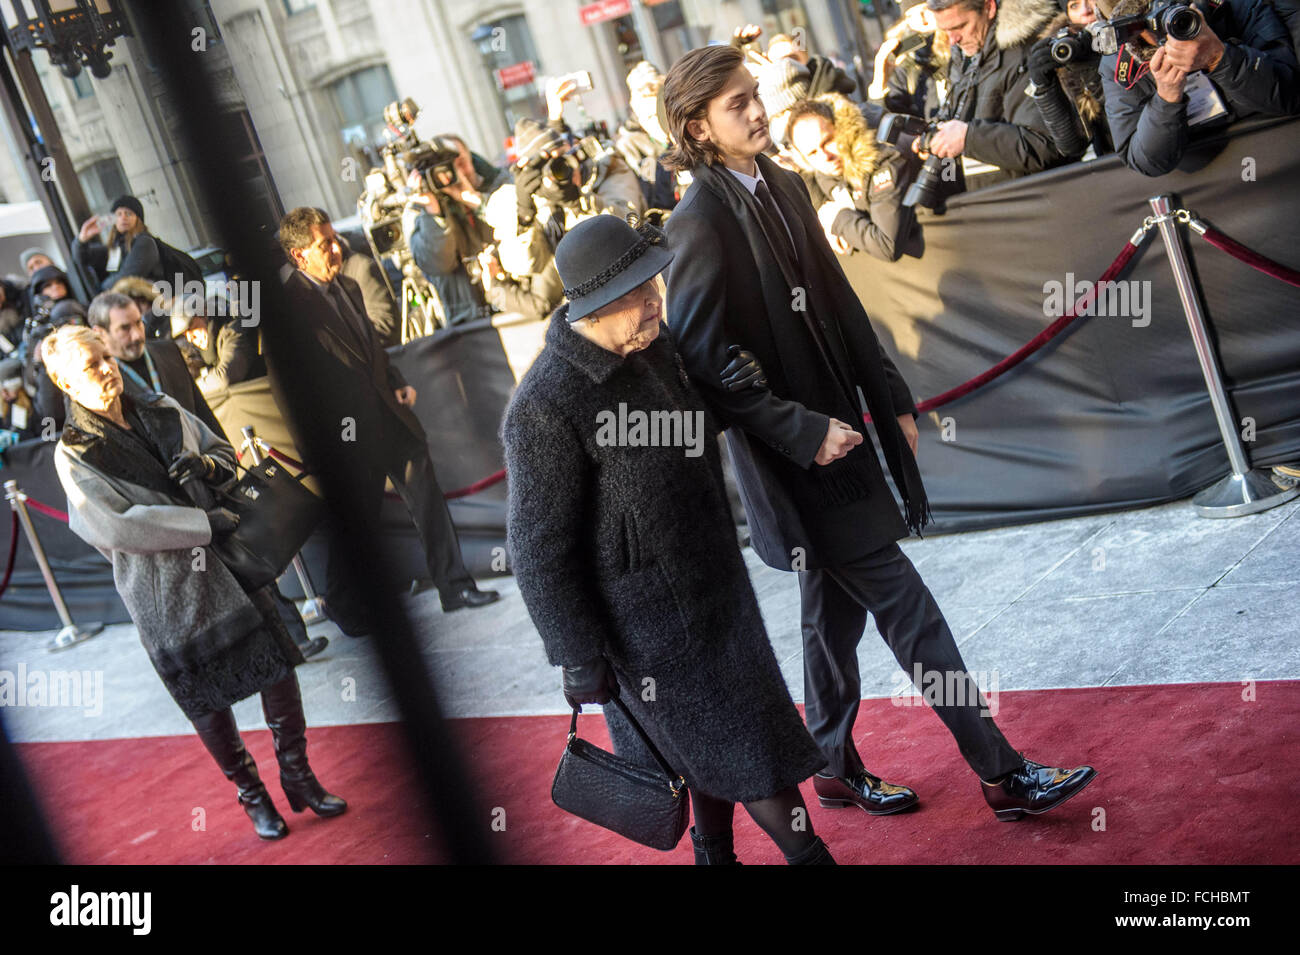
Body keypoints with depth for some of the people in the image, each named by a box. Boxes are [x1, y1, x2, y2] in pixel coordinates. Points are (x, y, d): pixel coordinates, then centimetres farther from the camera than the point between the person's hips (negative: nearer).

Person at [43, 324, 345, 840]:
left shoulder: (162, 411, 6)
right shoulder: (74, 453, -10)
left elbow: (224, 452, 18)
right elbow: (117, 526, -20)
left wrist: (206, 465, -7)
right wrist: (206, 521, -20)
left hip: (226, 562, 5)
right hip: (165, 593, -5)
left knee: (279, 663, 5)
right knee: (207, 698, 7)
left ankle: (298, 777, 22)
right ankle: (250, 794, 27)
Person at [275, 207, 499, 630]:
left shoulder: (348, 287, 11)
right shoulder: (288, 306, -16)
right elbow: (287, 386, -16)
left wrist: (397, 383, 8)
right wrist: (317, 446, -15)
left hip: (389, 416, 7)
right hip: (349, 435, -7)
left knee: (428, 499, 9)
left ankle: (454, 585, 20)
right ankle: (342, 604, 29)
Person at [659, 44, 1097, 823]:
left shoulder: (784, 187, 7)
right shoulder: (700, 223, -18)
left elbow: (840, 304, 13)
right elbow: (706, 366, -20)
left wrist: (892, 398, 10)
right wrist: (804, 433, -20)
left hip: (832, 431, 8)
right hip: (800, 464, -8)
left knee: (837, 613, 19)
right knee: (909, 612, -2)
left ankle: (838, 770, 34)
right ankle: (1002, 773, 8)